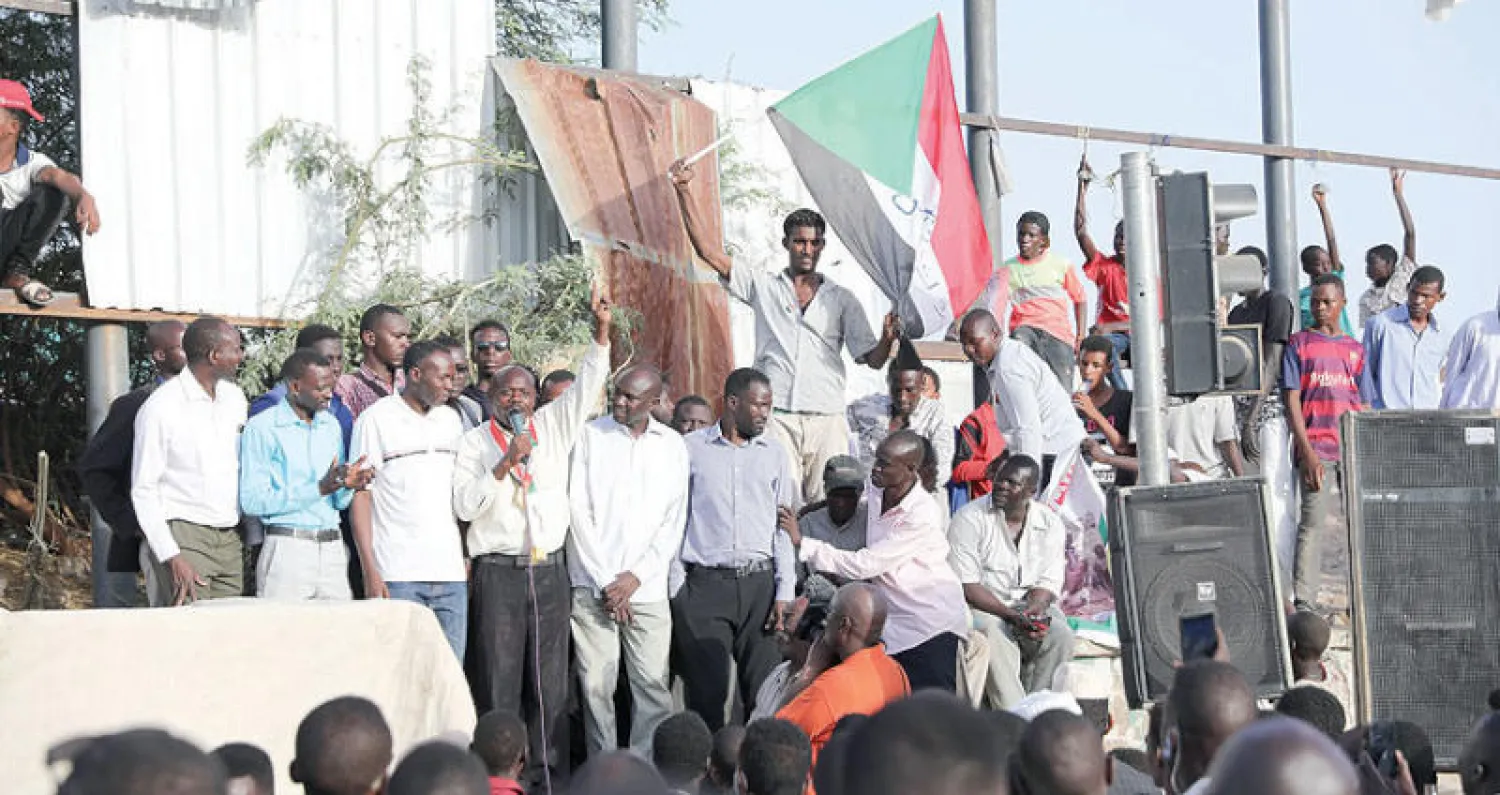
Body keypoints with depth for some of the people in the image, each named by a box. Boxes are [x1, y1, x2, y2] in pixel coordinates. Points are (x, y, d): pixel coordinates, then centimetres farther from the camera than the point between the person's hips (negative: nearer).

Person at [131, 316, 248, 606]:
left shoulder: (234, 398, 12)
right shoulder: (161, 408, -8)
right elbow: (143, 490, -7)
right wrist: (172, 557, -15)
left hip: (230, 538, 6)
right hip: (183, 537, -6)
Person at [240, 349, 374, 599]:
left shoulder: (331, 425, 16)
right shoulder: (261, 428, -4)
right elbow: (252, 501, -13)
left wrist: (346, 487, -4)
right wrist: (320, 488, -16)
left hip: (333, 549, 5)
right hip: (287, 548, -5)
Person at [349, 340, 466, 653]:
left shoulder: (450, 420, 16)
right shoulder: (377, 419, -1)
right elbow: (360, 495, -4)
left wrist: (466, 555, 9)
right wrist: (370, 571, -11)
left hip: (450, 569, 5)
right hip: (398, 573, -5)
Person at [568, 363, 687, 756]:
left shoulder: (672, 445, 9)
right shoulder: (590, 436, 4)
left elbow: (674, 521, 7)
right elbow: (578, 510, 0)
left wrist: (635, 576, -4)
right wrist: (604, 581, -6)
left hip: (647, 588, 1)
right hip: (593, 586, -1)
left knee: (653, 684, -5)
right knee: (596, 684, -3)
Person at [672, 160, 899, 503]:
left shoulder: (842, 299, 13)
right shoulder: (762, 284, 12)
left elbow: (872, 360, 10)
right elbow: (708, 251, 5)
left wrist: (887, 339, -14)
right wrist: (683, 191, -2)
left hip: (826, 420, 1)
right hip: (776, 419, -1)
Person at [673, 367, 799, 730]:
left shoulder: (774, 455, 13)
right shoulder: (690, 448, 5)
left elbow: (784, 527, 11)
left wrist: (784, 593, 1)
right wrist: (676, 584, -1)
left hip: (759, 582, 2)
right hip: (703, 584, -2)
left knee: (764, 690, -1)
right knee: (706, 690, -4)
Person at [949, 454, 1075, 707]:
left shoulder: (1051, 523, 3)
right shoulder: (969, 518, -9)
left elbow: (1048, 583, 1)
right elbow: (966, 586, -14)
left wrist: (1031, 614, -22)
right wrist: (1012, 617, -24)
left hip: (1031, 603, 4)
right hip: (980, 606, -3)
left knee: (1060, 635, -26)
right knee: (995, 638, -35)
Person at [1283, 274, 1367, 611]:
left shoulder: (1355, 349, 15)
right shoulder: (1299, 344, 4)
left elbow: (1363, 405, 16)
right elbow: (1292, 401, -2)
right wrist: (1307, 452, -11)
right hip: (1316, 448, -4)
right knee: (1314, 523, -11)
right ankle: (1303, 602, -13)